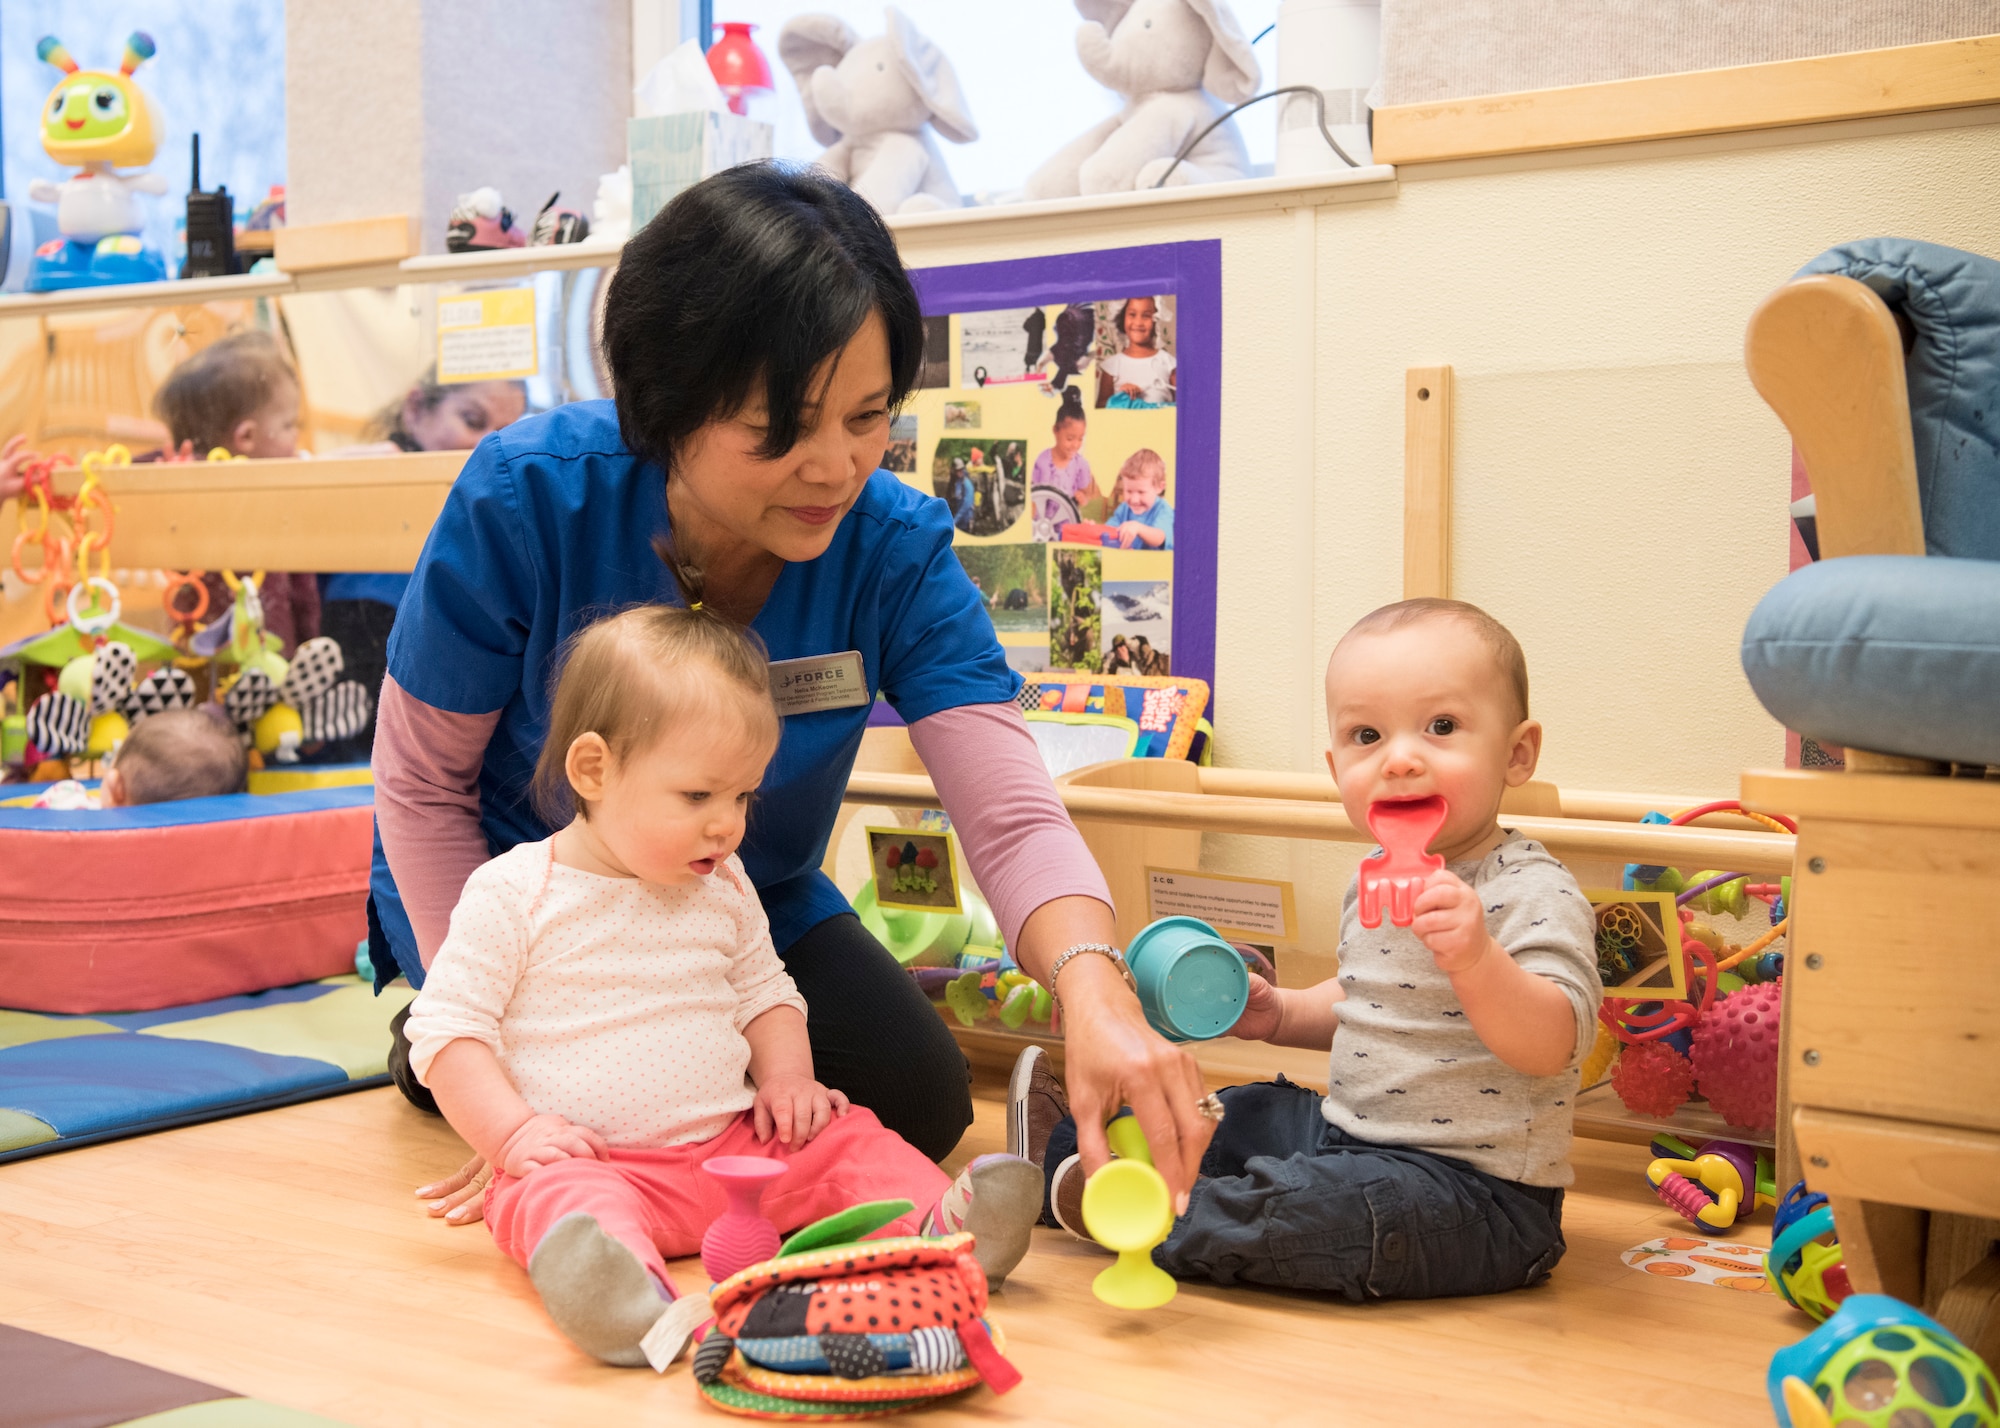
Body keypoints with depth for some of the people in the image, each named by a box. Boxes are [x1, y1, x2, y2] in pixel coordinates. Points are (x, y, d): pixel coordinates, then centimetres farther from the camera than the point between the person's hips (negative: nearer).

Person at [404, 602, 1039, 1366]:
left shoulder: (723, 890, 13)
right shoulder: (513, 894, -4)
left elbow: (766, 996, 23)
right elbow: (445, 1031, -4)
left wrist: (788, 1078, 3)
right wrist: (514, 1132, -17)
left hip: (736, 1146, 6)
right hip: (591, 1158, -6)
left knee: (848, 1139, -12)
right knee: (560, 1193, -36)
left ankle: (940, 1225, -35)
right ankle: (628, 1287, -65)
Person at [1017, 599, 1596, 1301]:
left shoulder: (1533, 892, -18)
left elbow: (1550, 1045, -32)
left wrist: (1476, 957, -48)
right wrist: (1283, 1014, 10)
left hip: (1476, 1193, -9)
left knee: (1326, 1208, -30)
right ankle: (1062, 1145, 34)